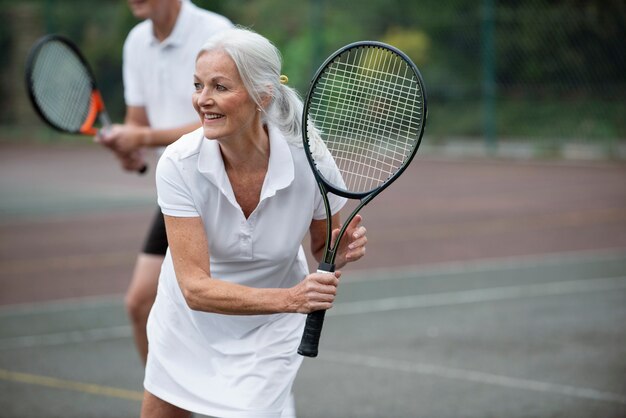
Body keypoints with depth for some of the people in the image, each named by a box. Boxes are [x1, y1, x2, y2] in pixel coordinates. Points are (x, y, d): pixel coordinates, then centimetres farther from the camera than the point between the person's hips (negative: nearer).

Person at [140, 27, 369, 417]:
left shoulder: (310, 160, -26)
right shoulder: (179, 164, -27)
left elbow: (322, 250, -6)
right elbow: (195, 287, -30)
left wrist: (341, 251, -30)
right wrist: (291, 298, -43)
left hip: (268, 334, -1)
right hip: (187, 321, 1)